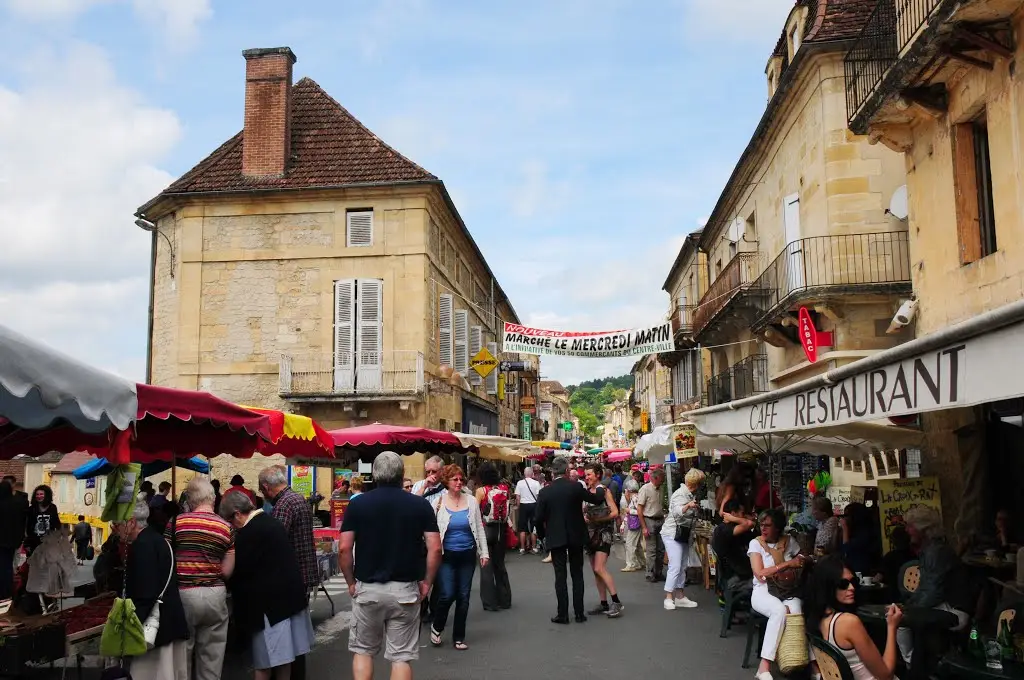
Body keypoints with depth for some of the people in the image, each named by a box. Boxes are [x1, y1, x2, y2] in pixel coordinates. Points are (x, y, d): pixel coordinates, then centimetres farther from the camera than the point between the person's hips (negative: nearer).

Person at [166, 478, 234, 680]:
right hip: (215, 595, 1)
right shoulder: (227, 527, 1)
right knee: (212, 656, 11)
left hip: (183, 593, -1)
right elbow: (227, 571, 1)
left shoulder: (176, 522, -3)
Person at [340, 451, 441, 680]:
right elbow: (435, 549, -8)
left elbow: (344, 549, -6)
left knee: (362, 650, 18)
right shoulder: (420, 504, -3)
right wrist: (427, 582, 4)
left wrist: (351, 582, 6)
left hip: (366, 588, 0)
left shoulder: (357, 504, -3)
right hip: (405, 589, 0)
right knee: (401, 656, 8)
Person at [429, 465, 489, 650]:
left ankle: (459, 637, 22)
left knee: (463, 596, 8)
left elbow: (479, 528, 7)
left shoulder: (471, 501, 2)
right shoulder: (438, 502, -5)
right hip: (447, 555, -3)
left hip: (467, 555, 3)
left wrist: (484, 552, 5)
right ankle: (436, 627, 21)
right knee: (447, 595, -9)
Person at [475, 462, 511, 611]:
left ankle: (490, 602, 8)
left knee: (486, 566, 6)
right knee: (500, 564, 17)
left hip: (486, 529, -4)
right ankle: (504, 600, 23)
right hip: (500, 529, 4)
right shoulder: (504, 488, -1)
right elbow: (507, 510, 5)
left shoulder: (481, 491, -11)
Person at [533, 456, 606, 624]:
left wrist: (542, 535, 11)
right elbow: (597, 499, 4)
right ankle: (579, 613, 13)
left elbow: (539, 518, -6)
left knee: (560, 576, 5)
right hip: (576, 536, 1)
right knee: (577, 575, 11)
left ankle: (562, 614, 7)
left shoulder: (545, 492, -7)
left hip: (555, 538, -1)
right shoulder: (576, 487, -8)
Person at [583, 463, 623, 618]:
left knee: (599, 568, -17)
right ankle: (604, 604, 14)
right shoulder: (587, 492, 9)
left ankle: (616, 601, -11)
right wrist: (584, 517, -5)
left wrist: (596, 519, -19)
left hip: (604, 533, -7)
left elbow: (615, 513, -14)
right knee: (595, 570, 7)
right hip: (591, 534, 7)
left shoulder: (604, 491, -8)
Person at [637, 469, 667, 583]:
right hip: (649, 521, -7)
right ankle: (650, 574, 7)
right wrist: (644, 527, -14)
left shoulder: (660, 490, 11)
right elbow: (639, 509, -11)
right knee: (651, 549, -3)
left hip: (660, 521, 7)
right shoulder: (645, 489, -10)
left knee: (661, 549, 9)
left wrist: (664, 521, 9)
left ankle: (658, 573, 20)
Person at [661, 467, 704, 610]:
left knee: (682, 567, 10)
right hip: (672, 534, -10)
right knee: (675, 567, -13)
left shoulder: (688, 494, 10)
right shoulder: (680, 494, -18)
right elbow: (677, 511, -37)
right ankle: (668, 598, -8)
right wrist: (688, 506, -53)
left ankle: (680, 597, 14)